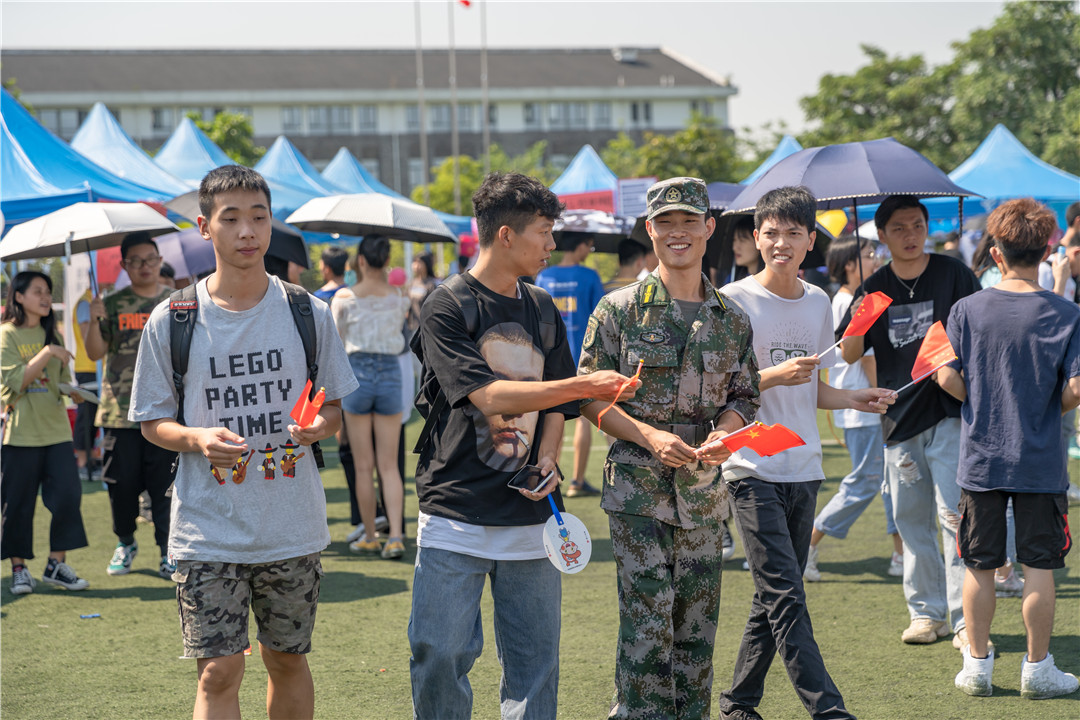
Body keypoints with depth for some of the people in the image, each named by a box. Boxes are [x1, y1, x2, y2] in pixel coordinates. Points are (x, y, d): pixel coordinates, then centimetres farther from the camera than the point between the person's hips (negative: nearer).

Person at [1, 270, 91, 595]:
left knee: (68, 494, -4)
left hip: (56, 429, 5)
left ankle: (56, 564, 7)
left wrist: (73, 391, -3)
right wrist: (46, 353, -21)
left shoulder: (51, 333, 14)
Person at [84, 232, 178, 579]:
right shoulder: (113, 305, 5)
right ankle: (125, 543, 26)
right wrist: (94, 321, -16)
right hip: (121, 410, 0)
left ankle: (168, 552, 7)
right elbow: (95, 352, -1)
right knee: (122, 483, 5)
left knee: (165, 484, -2)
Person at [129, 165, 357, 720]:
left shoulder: (308, 314, 2)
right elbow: (152, 422, 4)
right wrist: (197, 439, -17)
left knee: (287, 661, 13)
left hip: (293, 526, 2)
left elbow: (336, 408, 10)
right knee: (218, 672, -8)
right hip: (208, 530, -2)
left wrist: (318, 426, -13)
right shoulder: (172, 321, -3)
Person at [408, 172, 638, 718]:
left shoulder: (543, 312, 13)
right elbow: (488, 395, -17)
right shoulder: (447, 308, -6)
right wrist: (584, 385, -19)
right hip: (456, 514, -5)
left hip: (529, 515, 5)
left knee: (534, 661, 4)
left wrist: (546, 461, -2)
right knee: (439, 657, -5)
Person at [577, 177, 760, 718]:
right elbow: (590, 396, -2)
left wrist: (725, 433, -7)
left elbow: (744, 397, 15)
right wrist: (649, 436, -15)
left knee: (697, 623, 8)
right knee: (646, 621, -8)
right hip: (637, 486, -4)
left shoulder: (732, 321, 9)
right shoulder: (620, 310, -1)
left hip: (703, 488, 4)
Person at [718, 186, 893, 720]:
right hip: (753, 470, -6)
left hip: (803, 470, 6)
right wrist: (775, 376, -20)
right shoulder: (734, 301, -5)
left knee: (773, 598, 9)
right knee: (785, 598, -12)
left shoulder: (818, 303, 12)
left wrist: (852, 399, 2)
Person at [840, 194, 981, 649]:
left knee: (953, 513, -10)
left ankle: (965, 619, -8)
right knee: (910, 518, 8)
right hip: (899, 416, 4)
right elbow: (849, 355, 6)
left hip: (949, 411, -4)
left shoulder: (953, 275, 0)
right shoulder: (875, 289, 8)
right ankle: (926, 612, 19)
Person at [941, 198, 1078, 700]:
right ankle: (1037, 668, 12)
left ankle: (977, 663, 16)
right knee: (1038, 566, 7)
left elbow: (948, 378, -5)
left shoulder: (967, 309, -4)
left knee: (979, 566, 10)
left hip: (981, 459, 1)